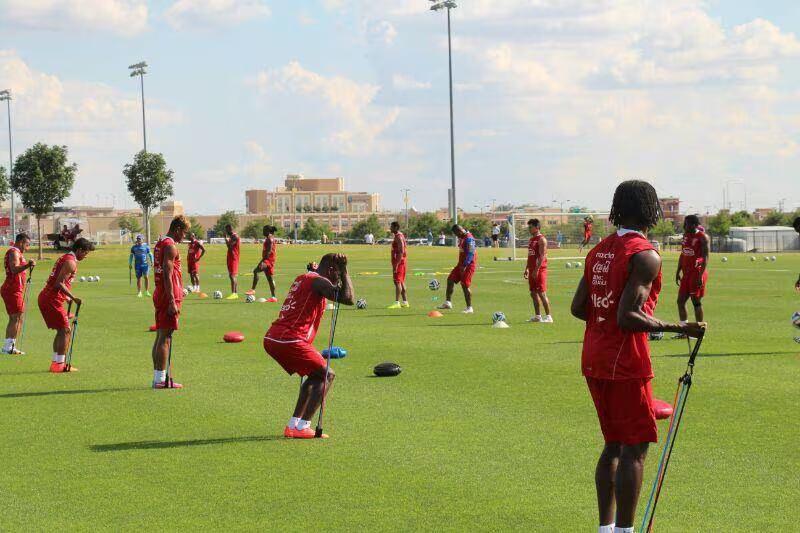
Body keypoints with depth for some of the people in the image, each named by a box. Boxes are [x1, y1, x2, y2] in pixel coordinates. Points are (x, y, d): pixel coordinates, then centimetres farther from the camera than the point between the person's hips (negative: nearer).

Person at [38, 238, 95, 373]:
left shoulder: (64, 258, 19)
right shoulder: (71, 262, -12)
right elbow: (59, 284, -21)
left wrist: (67, 297, 24)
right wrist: (73, 297, -21)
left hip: (44, 297, 10)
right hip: (52, 300, -10)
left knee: (61, 331, 15)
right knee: (65, 330, -5)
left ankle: (56, 362, 16)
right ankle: (60, 364, -6)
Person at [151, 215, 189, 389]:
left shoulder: (160, 243, 17)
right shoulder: (170, 246, -14)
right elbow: (167, 275, -20)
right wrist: (172, 301, -22)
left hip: (159, 295, 10)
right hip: (168, 296, -10)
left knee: (160, 336, 12)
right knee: (165, 337, -9)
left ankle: (157, 377, 16)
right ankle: (161, 379, -9)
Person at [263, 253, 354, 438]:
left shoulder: (302, 278, 22)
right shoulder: (318, 282, -6)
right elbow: (349, 299, -17)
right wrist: (345, 272, -6)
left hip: (271, 338, 9)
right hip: (289, 341, -9)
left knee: (316, 375, 24)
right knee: (327, 375, 1)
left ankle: (293, 425, 19)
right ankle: (302, 427, -7)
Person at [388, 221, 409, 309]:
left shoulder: (398, 237, -15)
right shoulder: (400, 235, 16)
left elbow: (401, 251, -22)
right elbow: (405, 250, 22)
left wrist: (396, 264, -25)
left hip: (398, 262, -10)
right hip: (402, 261, 10)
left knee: (397, 282, -11)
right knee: (401, 282, 14)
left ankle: (397, 303, -14)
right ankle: (405, 302, 18)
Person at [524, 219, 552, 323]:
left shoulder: (541, 239, -11)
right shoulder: (531, 239, 17)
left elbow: (542, 256, -18)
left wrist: (536, 270, -23)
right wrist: (527, 269, 19)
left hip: (540, 270, -9)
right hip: (532, 270, 9)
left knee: (542, 293, -9)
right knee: (533, 293, 10)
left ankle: (548, 316, -6)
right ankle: (537, 316, 16)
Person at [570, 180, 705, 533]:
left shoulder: (599, 250, 10)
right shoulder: (645, 256, -14)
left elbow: (578, 307, 10)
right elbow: (627, 318, -21)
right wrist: (677, 328, -18)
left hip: (594, 361, 8)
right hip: (625, 363, -8)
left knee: (613, 445, 17)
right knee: (635, 449, -2)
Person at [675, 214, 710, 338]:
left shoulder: (703, 237, -10)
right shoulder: (686, 236, 14)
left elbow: (705, 257, -16)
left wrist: (701, 275, -23)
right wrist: (678, 272, 17)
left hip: (697, 273, -8)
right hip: (686, 273, 8)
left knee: (696, 301, -4)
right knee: (681, 301, 5)